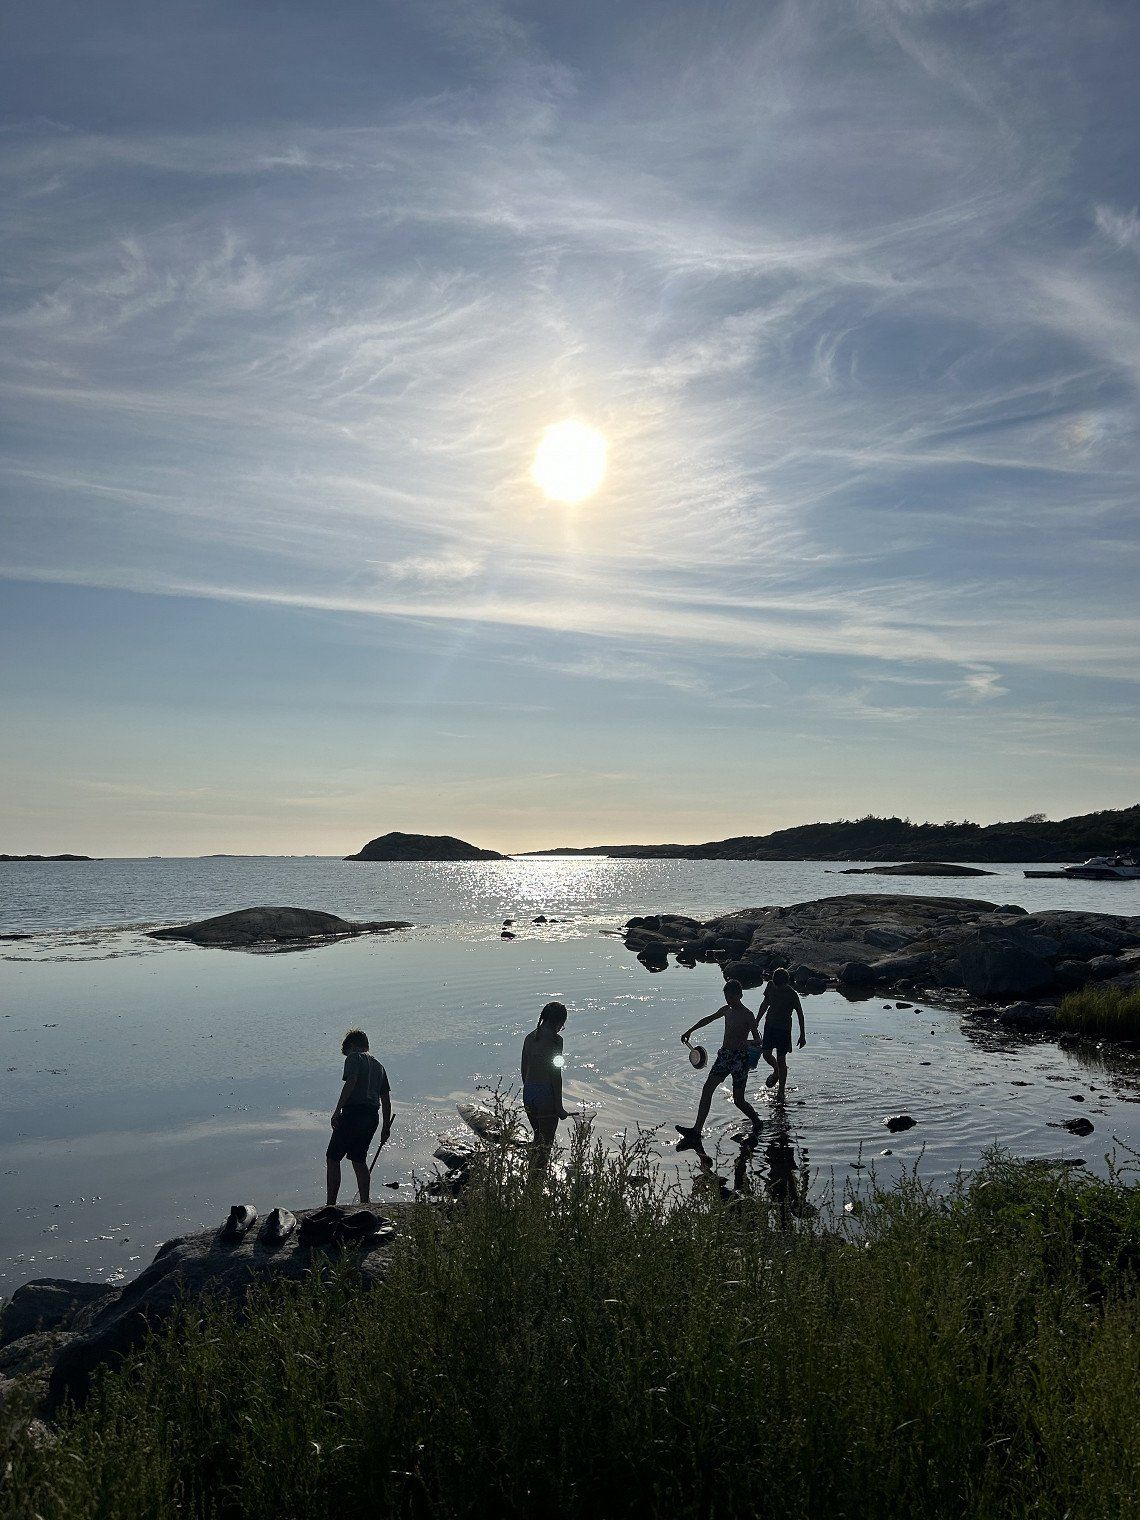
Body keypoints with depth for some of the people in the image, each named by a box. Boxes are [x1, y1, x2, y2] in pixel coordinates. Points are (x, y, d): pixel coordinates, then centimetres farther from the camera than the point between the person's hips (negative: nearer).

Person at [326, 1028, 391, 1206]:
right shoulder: (378, 1065, 23)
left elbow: (351, 1082, -16)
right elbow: (386, 1100, 22)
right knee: (359, 1160, 17)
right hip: (372, 1116, 7)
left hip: (353, 1113, -7)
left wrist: (337, 1111, -19)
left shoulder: (354, 1058, 2)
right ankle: (364, 1203, 16)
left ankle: (331, 1204, -2)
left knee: (332, 1158, 2)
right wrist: (386, 1127, 26)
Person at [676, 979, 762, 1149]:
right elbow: (708, 1019, 26)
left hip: (740, 1058, -7)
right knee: (707, 1089, -6)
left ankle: (756, 1123, 29)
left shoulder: (747, 1015, -11)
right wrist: (690, 1031, 29)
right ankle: (696, 1134, -10)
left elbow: (757, 1040, -15)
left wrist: (747, 1044, -36)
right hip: (724, 1055, 7)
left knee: (738, 1100, -2)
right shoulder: (726, 1010, 10)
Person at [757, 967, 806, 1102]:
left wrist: (802, 1035, -7)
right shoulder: (771, 986, -5)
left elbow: (800, 1014, -8)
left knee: (781, 1059, -2)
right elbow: (765, 1004, 10)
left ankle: (781, 1091, 8)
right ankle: (776, 1071, 30)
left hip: (784, 1028, -4)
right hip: (770, 1025, 4)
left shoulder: (792, 994, -18)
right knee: (766, 1053, -3)